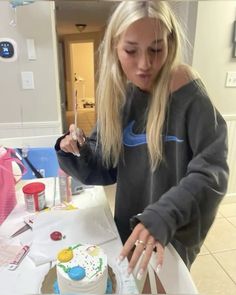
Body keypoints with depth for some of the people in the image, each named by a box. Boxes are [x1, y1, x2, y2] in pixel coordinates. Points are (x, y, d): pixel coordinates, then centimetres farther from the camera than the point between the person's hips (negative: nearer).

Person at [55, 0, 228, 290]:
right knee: (133, 284, 29)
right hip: (129, 225, 5)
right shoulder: (116, 96, -7)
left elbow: (211, 171, -25)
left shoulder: (186, 92, -22)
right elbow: (106, 168, -2)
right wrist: (75, 153, -20)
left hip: (175, 234, -4)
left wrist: (164, 217, -37)